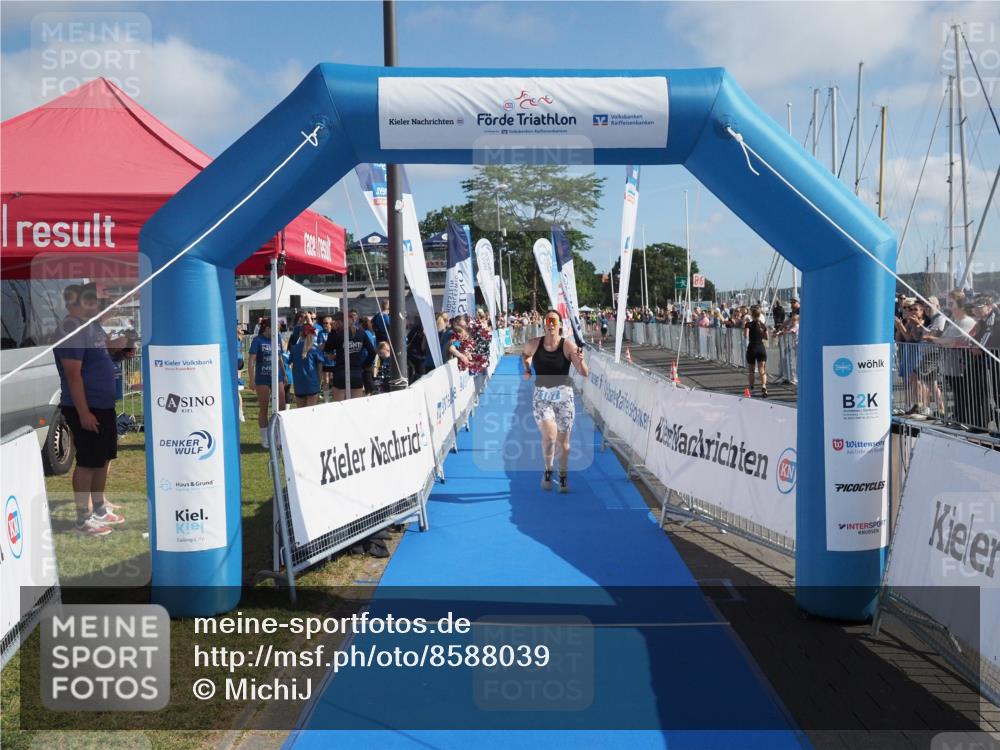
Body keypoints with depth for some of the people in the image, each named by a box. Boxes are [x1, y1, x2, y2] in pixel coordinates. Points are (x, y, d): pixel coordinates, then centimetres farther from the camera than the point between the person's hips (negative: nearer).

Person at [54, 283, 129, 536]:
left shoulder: (91, 323, 9)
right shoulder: (71, 329, -19)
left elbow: (103, 347, 28)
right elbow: (73, 374, -22)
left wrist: (120, 345, 5)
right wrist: (83, 412, -24)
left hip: (104, 404, 9)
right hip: (85, 408, -9)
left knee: (103, 459, 17)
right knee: (87, 463, -1)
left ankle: (99, 509, 30)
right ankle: (83, 518, 10)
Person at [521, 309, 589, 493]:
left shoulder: (568, 345, -11)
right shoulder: (534, 344, -5)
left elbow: (585, 374, -16)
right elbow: (524, 354, 20)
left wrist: (580, 361, -35)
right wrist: (527, 369, 5)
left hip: (564, 396, 0)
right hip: (541, 397, 0)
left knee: (563, 441, 7)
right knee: (549, 436, -18)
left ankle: (563, 476, 28)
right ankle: (547, 470, 8)